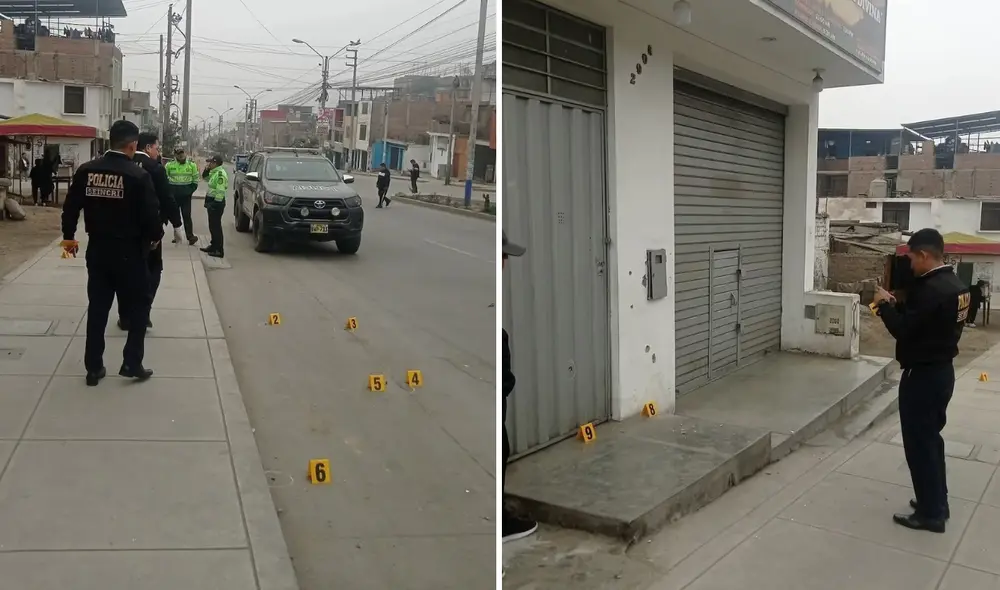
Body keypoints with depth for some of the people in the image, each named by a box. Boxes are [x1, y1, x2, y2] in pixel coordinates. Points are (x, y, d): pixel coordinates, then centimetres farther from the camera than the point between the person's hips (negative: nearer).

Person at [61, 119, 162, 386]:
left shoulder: (85, 170, 0)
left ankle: (93, 367, 19)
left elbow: (70, 206, 6)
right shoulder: (139, 175, -16)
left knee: (97, 308, 13)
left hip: (97, 250, 5)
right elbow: (150, 214, -17)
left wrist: (69, 236, 22)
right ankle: (132, 363, 9)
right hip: (129, 252, -5)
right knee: (138, 307, 10)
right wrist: (155, 237, 4)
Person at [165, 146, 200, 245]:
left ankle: (190, 236, -10)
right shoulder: (169, 165, 0)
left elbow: (195, 179, 8)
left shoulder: (191, 165, 2)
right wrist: (169, 190, 1)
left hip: (186, 195, -1)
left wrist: (191, 190, -2)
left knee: (186, 216, -6)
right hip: (174, 195, 1)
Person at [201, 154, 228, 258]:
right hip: (212, 202, 10)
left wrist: (216, 203, -24)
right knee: (212, 226, 18)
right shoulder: (215, 172, 13)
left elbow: (220, 191, -25)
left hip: (216, 203, -10)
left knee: (216, 226, -7)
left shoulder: (220, 174, -20)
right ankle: (214, 245, 30)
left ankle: (219, 250, -4)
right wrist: (206, 170, 11)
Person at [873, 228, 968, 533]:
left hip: (922, 376, -10)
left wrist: (885, 305, -8)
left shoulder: (931, 289, -24)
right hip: (942, 371, 10)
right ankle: (937, 502, 29)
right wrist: (898, 306, 7)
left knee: (919, 443, 0)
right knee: (931, 439, 20)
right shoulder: (955, 285, 9)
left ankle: (930, 513, 9)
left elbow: (904, 331, -22)